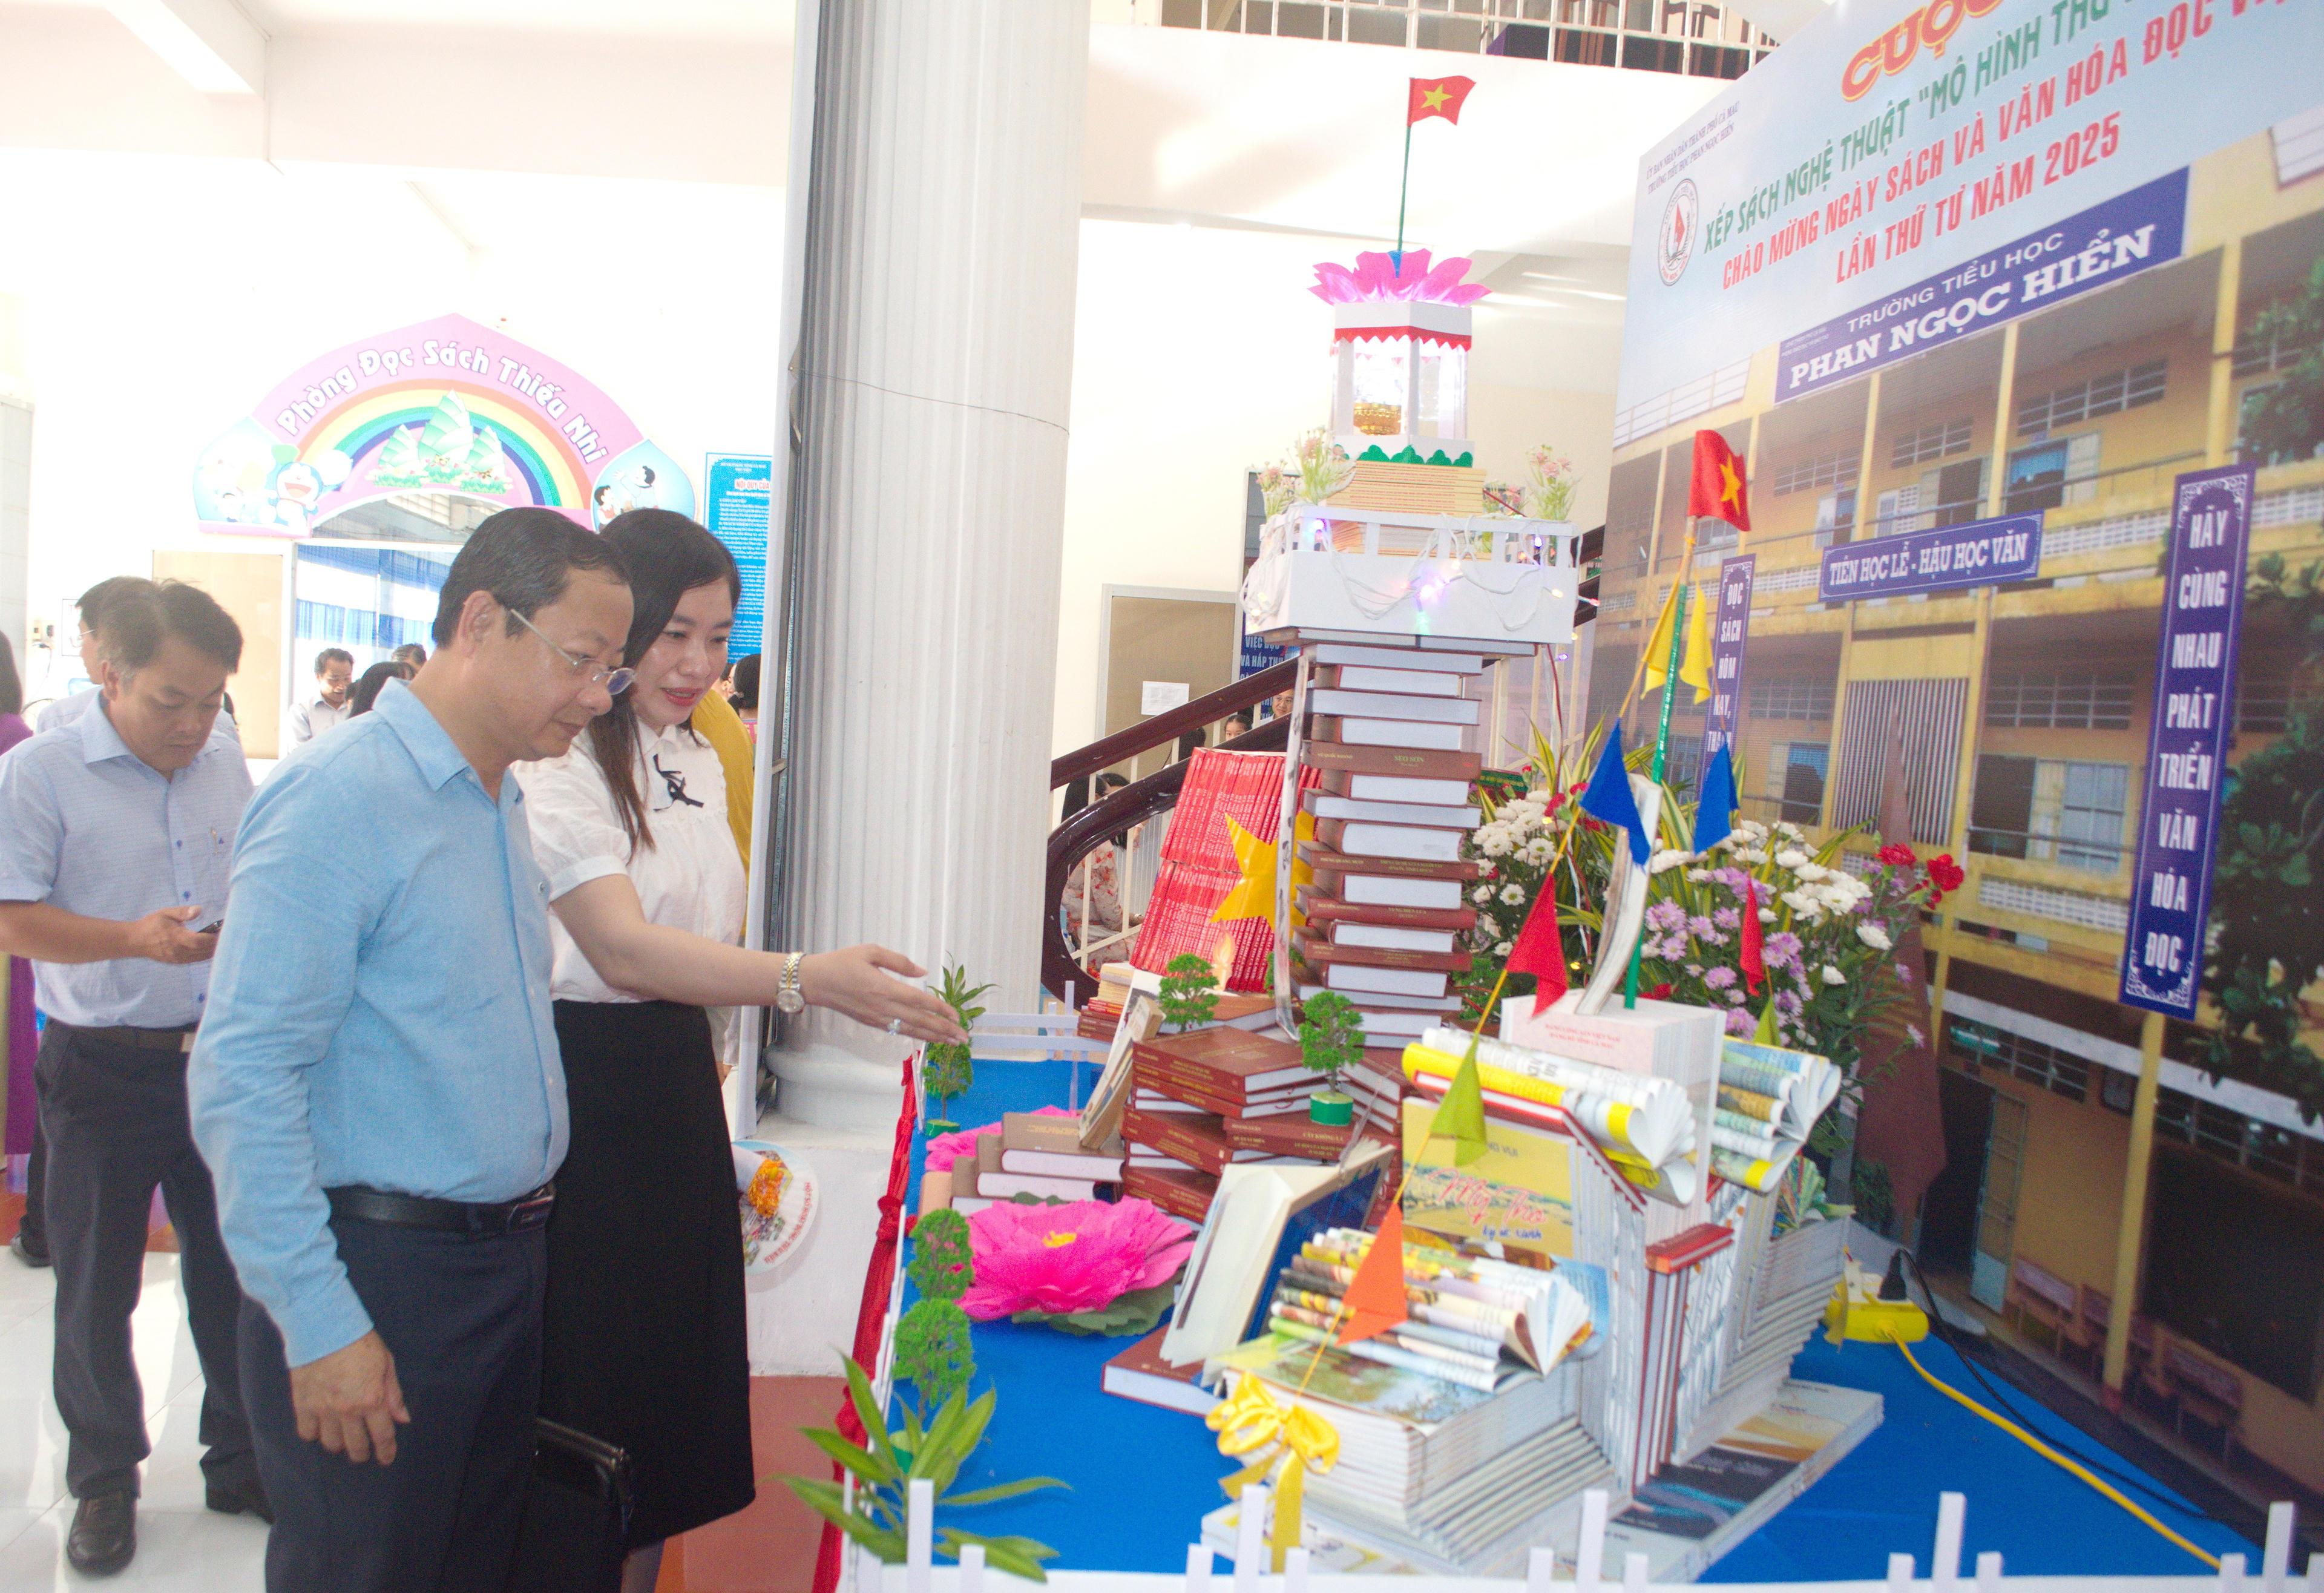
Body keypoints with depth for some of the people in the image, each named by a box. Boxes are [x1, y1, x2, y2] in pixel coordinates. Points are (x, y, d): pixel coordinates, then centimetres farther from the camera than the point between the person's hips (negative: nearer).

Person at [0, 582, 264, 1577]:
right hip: (102, 1071, -3)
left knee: (233, 1269, 12)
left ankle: (241, 1459, 29)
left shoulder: (227, 764, 5)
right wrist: (134, 940, -25)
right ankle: (104, 1483, 29)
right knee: (95, 1290, 11)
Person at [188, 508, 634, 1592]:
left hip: (506, 1259, 8)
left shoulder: (500, 803, 11)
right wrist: (320, 1327, -20)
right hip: (380, 1277, -8)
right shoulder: (337, 797, -17)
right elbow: (243, 1082, -20)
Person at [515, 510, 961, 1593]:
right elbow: (621, 945, -28)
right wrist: (806, 978, -39)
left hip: (676, 1090, 8)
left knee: (676, 1363, 16)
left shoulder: (697, 762, 10)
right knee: (588, 1380, 3)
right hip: (580, 1100, -8)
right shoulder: (554, 765, -16)